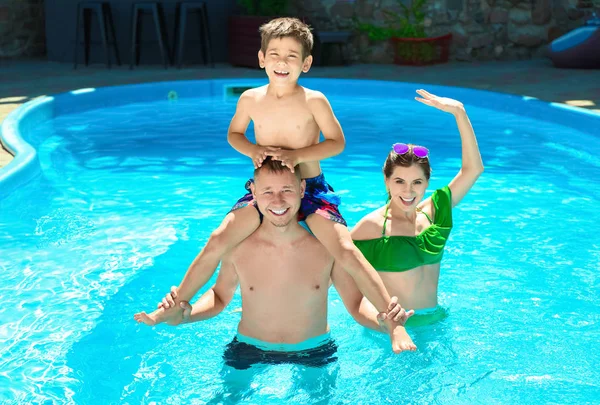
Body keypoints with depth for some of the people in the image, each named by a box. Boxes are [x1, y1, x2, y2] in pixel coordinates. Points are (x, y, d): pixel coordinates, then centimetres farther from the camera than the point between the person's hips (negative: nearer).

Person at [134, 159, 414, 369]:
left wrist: (382, 321, -32)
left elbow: (356, 305, -10)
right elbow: (220, 296, 3)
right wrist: (185, 315, -17)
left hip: (314, 354, 0)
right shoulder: (238, 245, -15)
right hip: (249, 354, 0)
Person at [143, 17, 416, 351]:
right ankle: (176, 305, 7)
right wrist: (252, 151, -9)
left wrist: (298, 155, -18)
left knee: (346, 252, -20)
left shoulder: (314, 101, -11)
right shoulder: (250, 99, -3)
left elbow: (337, 142, -4)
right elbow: (234, 133, 13)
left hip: (310, 188, -3)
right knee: (217, 242, -12)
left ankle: (394, 323, -14)